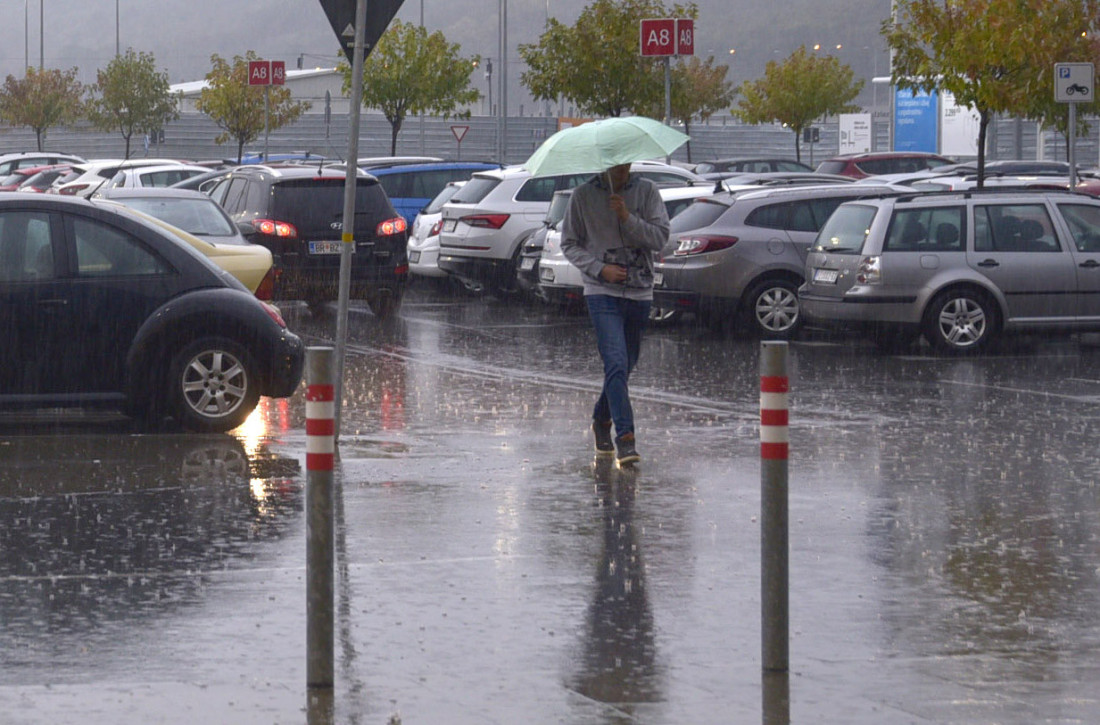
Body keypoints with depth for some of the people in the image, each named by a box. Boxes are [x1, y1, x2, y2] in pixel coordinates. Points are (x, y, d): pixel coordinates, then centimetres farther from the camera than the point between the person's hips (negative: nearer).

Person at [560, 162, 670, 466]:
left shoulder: (647, 191, 4)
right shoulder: (584, 195, 0)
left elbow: (660, 238, -4)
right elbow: (569, 244, 5)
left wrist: (628, 218, -18)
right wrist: (599, 268, -10)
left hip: (640, 293, 3)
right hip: (602, 293, -3)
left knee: (625, 366, 13)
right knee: (616, 364, -17)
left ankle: (601, 421, 37)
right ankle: (625, 438, -21)